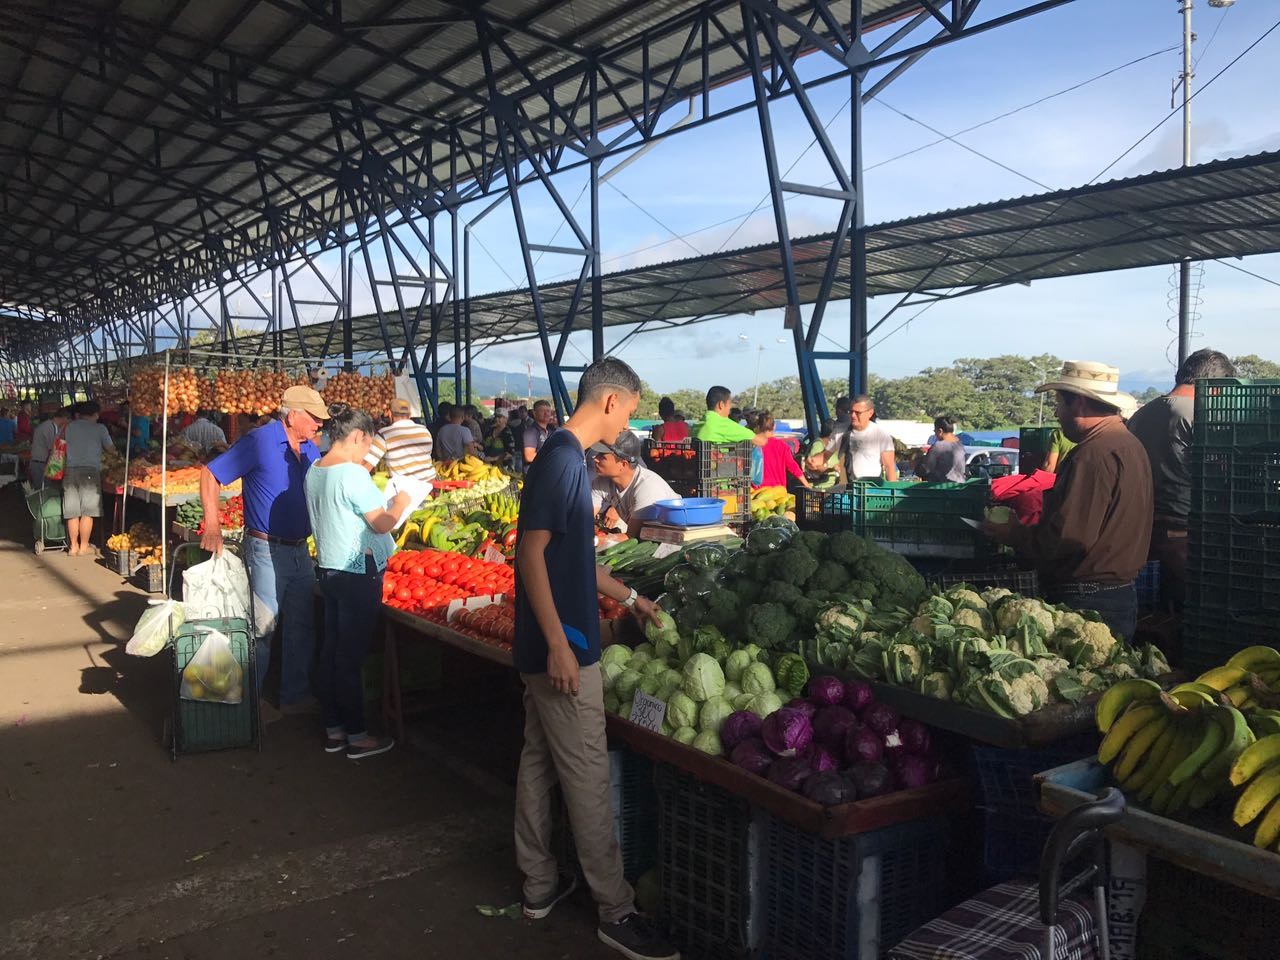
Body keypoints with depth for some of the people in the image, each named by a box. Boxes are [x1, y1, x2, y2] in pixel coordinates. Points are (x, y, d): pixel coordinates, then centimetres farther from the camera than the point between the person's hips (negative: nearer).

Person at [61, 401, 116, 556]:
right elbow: (111, 449, 7)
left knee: (72, 512, 7)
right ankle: (84, 546, 3)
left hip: (70, 470, 4)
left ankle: (73, 546, 12)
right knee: (87, 512, 1)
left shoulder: (69, 427, 11)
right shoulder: (99, 428, 2)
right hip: (90, 471, -4)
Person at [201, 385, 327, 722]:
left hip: (301, 550, 7)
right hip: (267, 550, -7)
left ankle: (296, 695, 26)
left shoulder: (310, 449, 9)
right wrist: (212, 527, -20)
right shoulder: (259, 442, -13)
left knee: (302, 625, 13)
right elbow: (210, 473, -13)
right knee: (262, 628, -1)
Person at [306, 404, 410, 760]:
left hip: (328, 569, 9)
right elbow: (381, 524, -16)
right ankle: (357, 736, 11)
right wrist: (400, 502, 1)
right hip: (358, 574, -9)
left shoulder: (314, 471, 7)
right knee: (352, 656, -1)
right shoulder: (353, 475, -19)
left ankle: (333, 729, 24)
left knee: (330, 649, 14)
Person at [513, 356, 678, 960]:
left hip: (546, 647, 10)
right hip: (563, 647, -10)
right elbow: (531, 553, -22)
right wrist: (558, 645, -23)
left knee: (539, 764, 16)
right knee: (588, 778, -1)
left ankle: (539, 886, 29)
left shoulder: (563, 457, 13)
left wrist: (629, 598, 27)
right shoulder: (563, 459, -17)